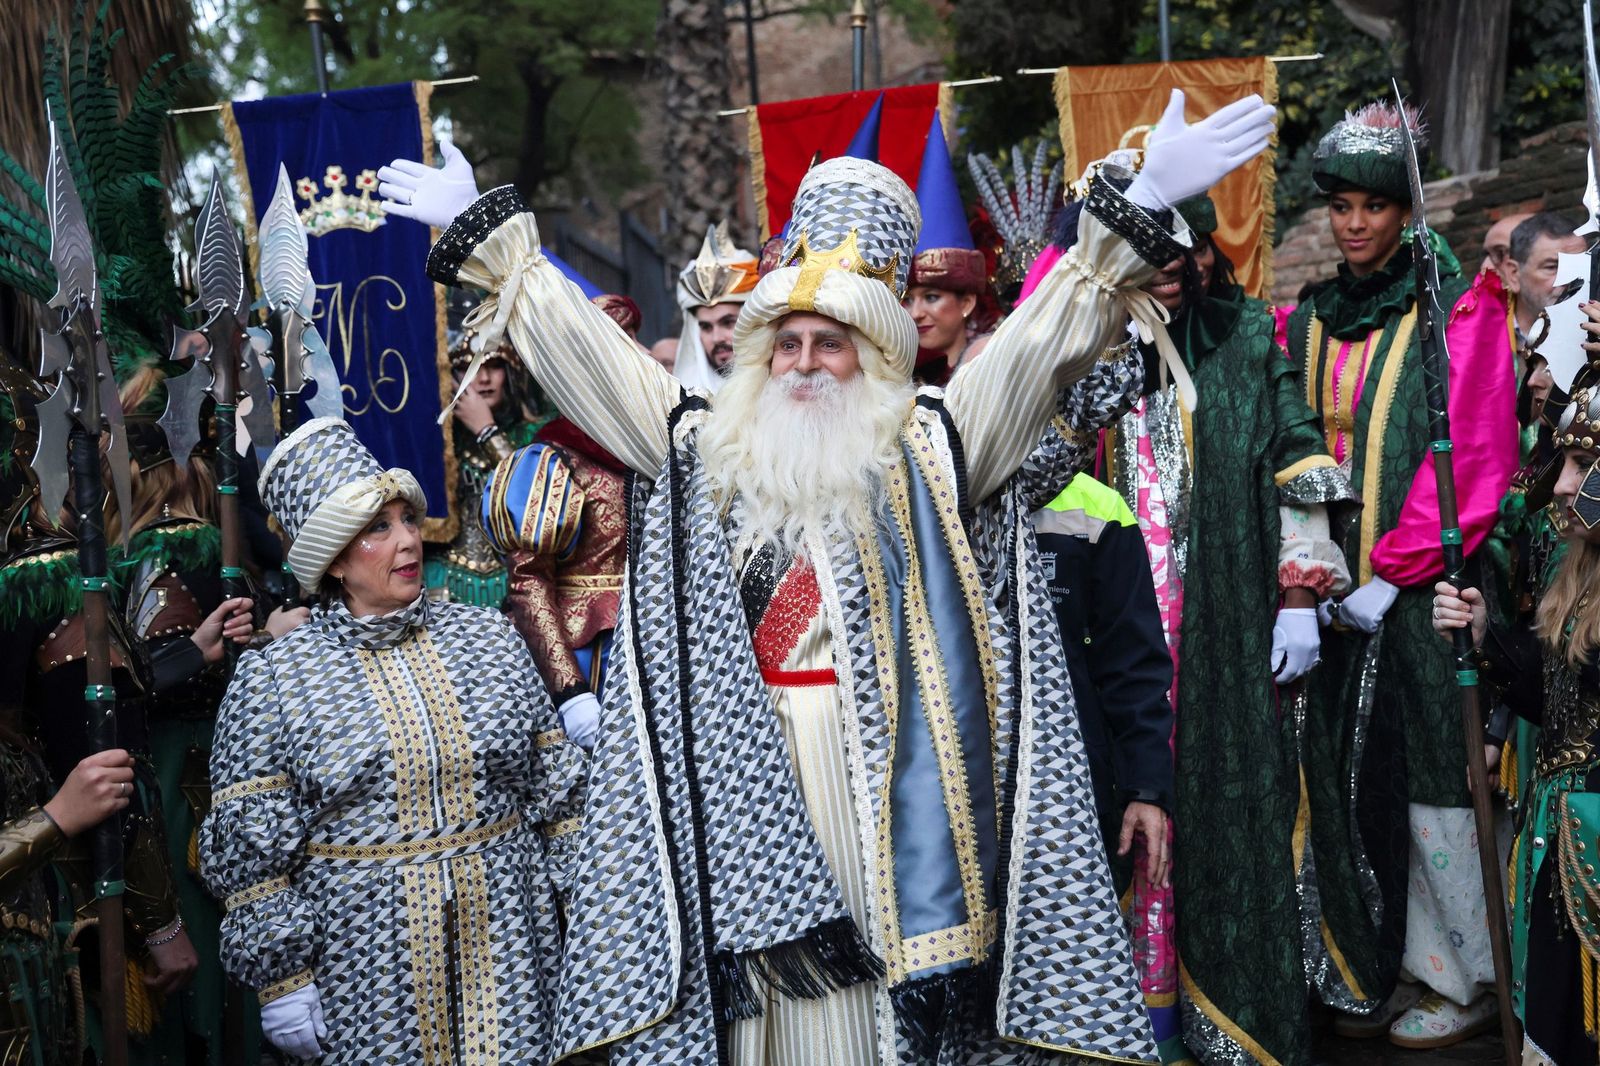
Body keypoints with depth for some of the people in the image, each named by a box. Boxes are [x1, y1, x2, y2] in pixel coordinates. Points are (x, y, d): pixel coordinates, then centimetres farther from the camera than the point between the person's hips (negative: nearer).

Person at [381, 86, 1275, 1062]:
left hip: (888, 775, -2)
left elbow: (1043, 339, -2)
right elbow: (578, 346, 17)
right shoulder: (703, 453, 12)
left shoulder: (930, 453, 6)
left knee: (899, 975, -1)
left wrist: (1138, 211, -11)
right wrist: (486, 234, 21)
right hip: (746, 778, 2)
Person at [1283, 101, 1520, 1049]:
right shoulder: (1310, 321, 12)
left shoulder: (1460, 310, -4)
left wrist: (1392, 576, -14)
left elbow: (1476, 460, -11)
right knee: (1352, 779, 7)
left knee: (1434, 781, 0)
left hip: (1426, 594, -4)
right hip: (1340, 593, 5)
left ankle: (1469, 976, 15)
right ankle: (1377, 969, 20)